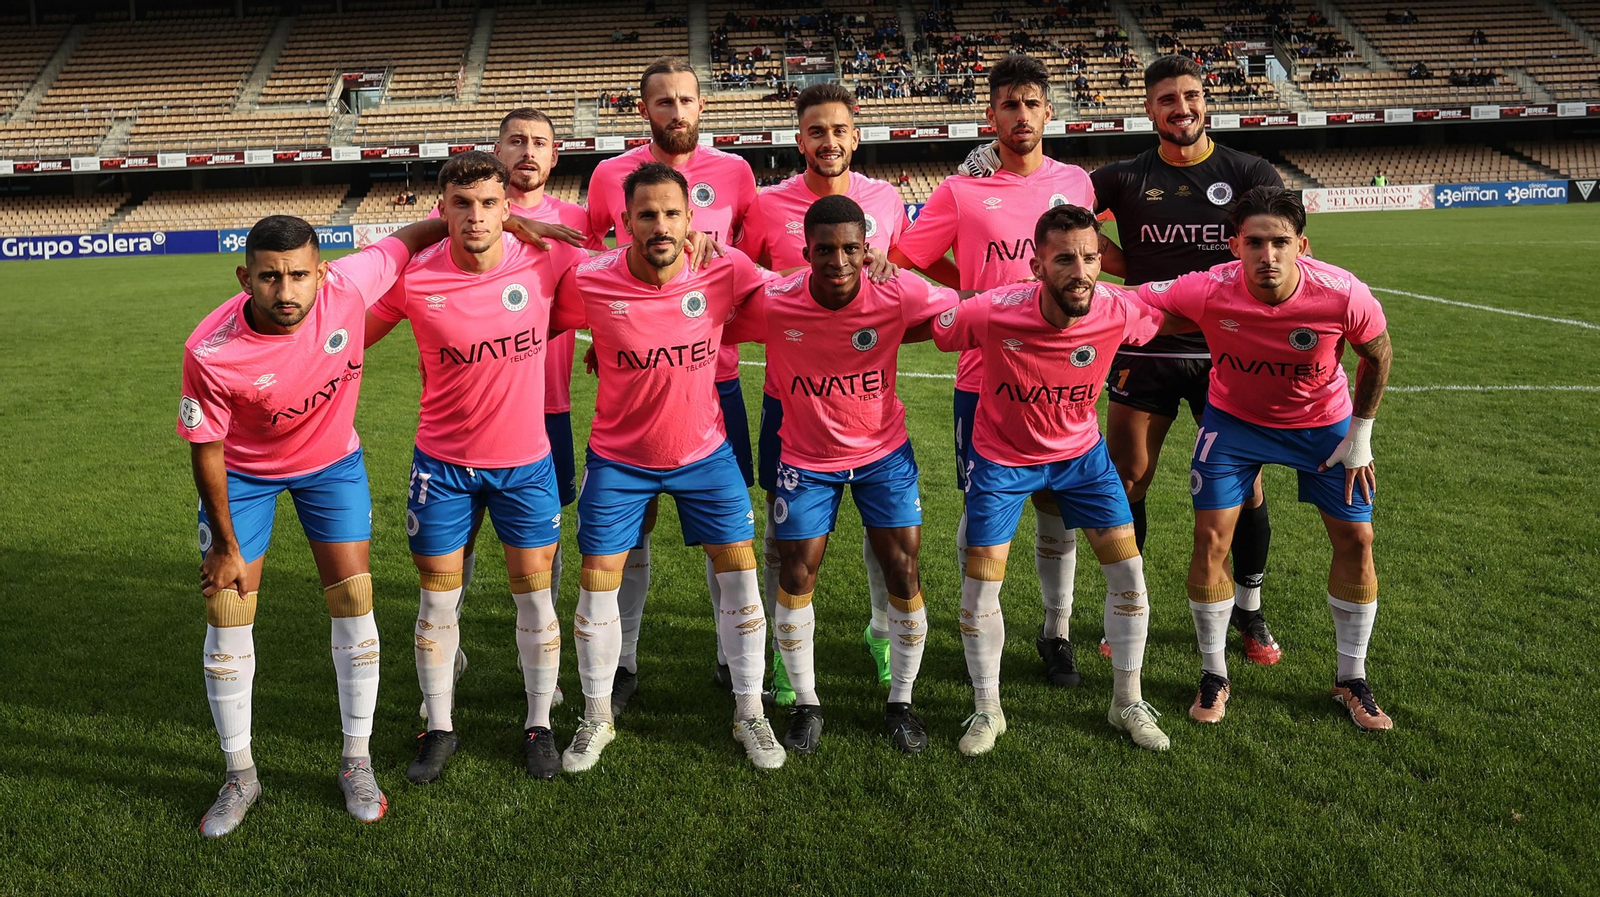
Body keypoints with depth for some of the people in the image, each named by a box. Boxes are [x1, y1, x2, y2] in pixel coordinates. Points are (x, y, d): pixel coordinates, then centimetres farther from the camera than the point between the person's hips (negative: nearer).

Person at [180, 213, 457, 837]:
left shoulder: (346, 285, -29)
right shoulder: (210, 353, -32)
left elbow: (406, 240, -9)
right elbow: (205, 450, -17)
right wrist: (225, 544, -9)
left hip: (332, 462, 2)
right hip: (243, 473, -1)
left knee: (355, 605, -1)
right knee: (227, 618, -1)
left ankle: (357, 762, 17)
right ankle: (240, 776, 19)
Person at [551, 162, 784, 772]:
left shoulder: (725, 271, -16)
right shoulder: (589, 283, -19)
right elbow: (539, 326, 0)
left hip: (704, 453, 1)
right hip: (619, 459, -1)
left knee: (740, 572, 2)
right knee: (597, 584, 3)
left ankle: (749, 714, 21)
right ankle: (596, 717, 25)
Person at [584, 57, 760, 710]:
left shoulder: (734, 172, 4)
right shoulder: (610, 176, 2)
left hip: (714, 370, 1)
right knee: (631, 520, 5)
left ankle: (734, 655, 23)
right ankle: (624, 661, 20)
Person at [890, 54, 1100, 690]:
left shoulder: (1075, 181, 7)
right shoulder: (962, 191, -1)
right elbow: (902, 258, -1)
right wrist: (982, 297, -10)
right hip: (984, 375, -2)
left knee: (1058, 506, 9)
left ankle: (1057, 632, 26)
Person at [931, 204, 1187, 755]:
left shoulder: (1118, 312, -23)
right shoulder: (991, 313, -32)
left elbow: (1176, 320, 1)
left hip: (1081, 451, 2)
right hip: (1001, 455, -2)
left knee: (1128, 571, 0)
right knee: (980, 584, -4)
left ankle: (1127, 703, 22)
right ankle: (986, 710, 20)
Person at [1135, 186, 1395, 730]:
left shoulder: (1344, 295, -29)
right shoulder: (1207, 292, -32)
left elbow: (1378, 354, -8)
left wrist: (1360, 436, -4)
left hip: (1323, 423, 1)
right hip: (1235, 419, -1)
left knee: (1356, 539, 0)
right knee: (1210, 537, -8)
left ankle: (1351, 680, 20)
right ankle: (1213, 676, 11)